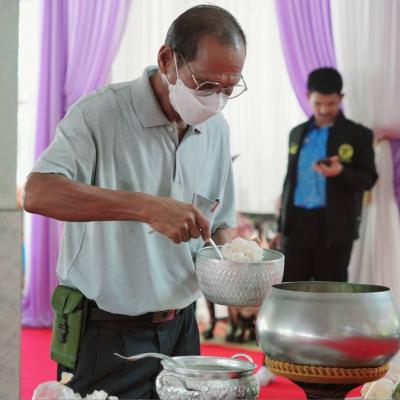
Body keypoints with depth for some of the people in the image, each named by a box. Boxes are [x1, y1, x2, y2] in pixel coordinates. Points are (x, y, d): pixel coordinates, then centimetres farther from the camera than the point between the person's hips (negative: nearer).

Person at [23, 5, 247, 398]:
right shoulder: (100, 113, -14)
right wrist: (145, 207, -37)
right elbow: (38, 193, -29)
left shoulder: (217, 130, 6)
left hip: (179, 331, 6)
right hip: (106, 335, -5)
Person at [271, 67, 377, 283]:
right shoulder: (298, 134, 14)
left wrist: (341, 172, -23)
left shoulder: (358, 135, 1)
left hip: (335, 226, -4)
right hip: (298, 223, 4)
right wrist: (281, 226, 14)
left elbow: (369, 178, -2)